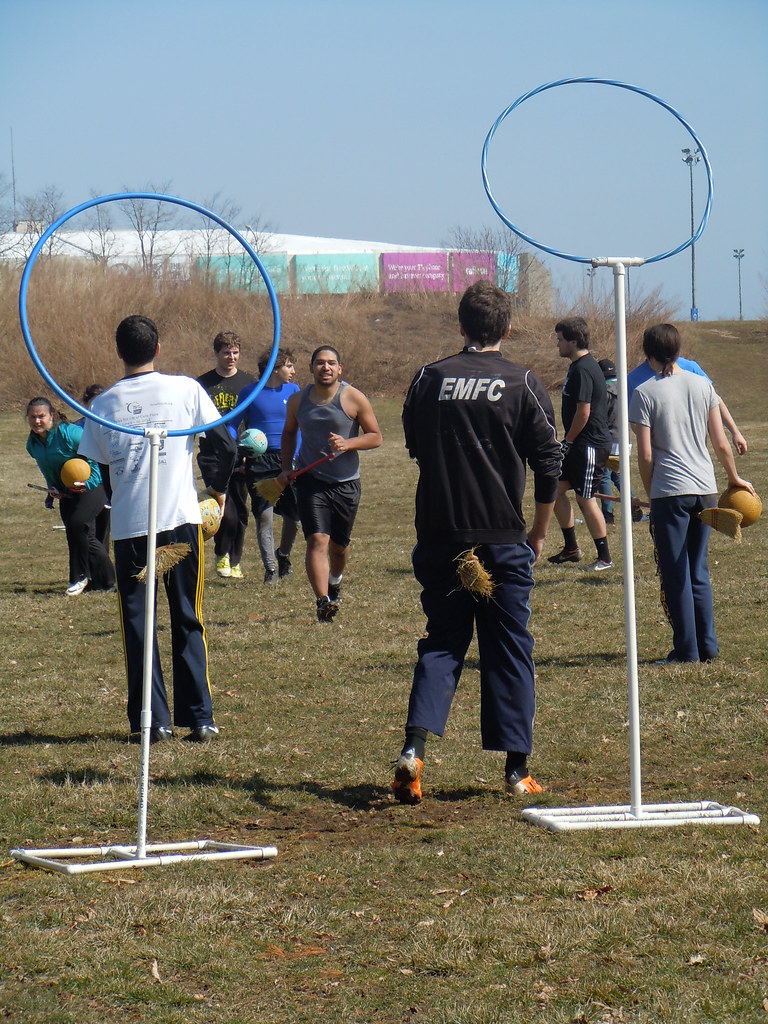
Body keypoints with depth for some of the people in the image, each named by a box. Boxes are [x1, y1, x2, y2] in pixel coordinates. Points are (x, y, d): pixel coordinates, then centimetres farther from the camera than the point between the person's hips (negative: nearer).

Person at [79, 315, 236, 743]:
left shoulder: (103, 404, 3)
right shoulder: (186, 389, -1)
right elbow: (225, 444, -3)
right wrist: (218, 489, 13)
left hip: (128, 526, 0)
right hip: (181, 518, 0)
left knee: (138, 623, 7)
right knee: (188, 620, 8)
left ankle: (152, 720, 4)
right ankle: (200, 718, 6)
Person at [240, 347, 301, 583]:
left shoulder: (292, 390, 7)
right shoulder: (250, 392, 1)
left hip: (288, 460, 2)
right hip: (259, 462, -2)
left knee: (293, 516, 5)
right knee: (264, 516, -8)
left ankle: (284, 556, 32)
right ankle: (270, 569, 1)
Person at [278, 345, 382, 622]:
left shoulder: (353, 399, -8)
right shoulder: (298, 401, 1)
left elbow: (375, 436, -4)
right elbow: (289, 432, 20)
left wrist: (348, 444, -21)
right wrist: (286, 468, 9)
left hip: (346, 483, 0)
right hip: (311, 480, 0)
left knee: (339, 545, 14)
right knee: (317, 540, -17)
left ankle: (335, 581, 47)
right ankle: (323, 600, -25)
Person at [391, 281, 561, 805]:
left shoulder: (429, 379, 3)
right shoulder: (524, 385, -4)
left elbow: (414, 447, 16)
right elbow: (549, 465, -4)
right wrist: (539, 533, 6)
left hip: (439, 537, 2)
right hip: (503, 540, -2)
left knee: (442, 643, 10)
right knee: (509, 650, 6)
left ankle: (415, 747, -10)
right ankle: (517, 771, 7)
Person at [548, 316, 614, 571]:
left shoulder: (583, 370, -18)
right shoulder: (578, 366, 14)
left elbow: (583, 413, -22)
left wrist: (568, 441, -12)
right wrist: (568, 442, 16)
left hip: (591, 445, -10)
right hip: (578, 444, 10)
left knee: (585, 499, -4)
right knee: (557, 489, 13)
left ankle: (605, 557, 5)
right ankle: (571, 548, 22)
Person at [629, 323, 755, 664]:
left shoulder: (644, 393, -6)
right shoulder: (702, 385, 6)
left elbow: (645, 455, -8)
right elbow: (721, 444, 6)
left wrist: (651, 495, 5)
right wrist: (734, 478, 22)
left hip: (670, 492, -4)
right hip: (705, 489, 4)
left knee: (675, 575, 3)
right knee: (699, 572, 15)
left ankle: (686, 649, 4)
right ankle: (707, 646, 14)